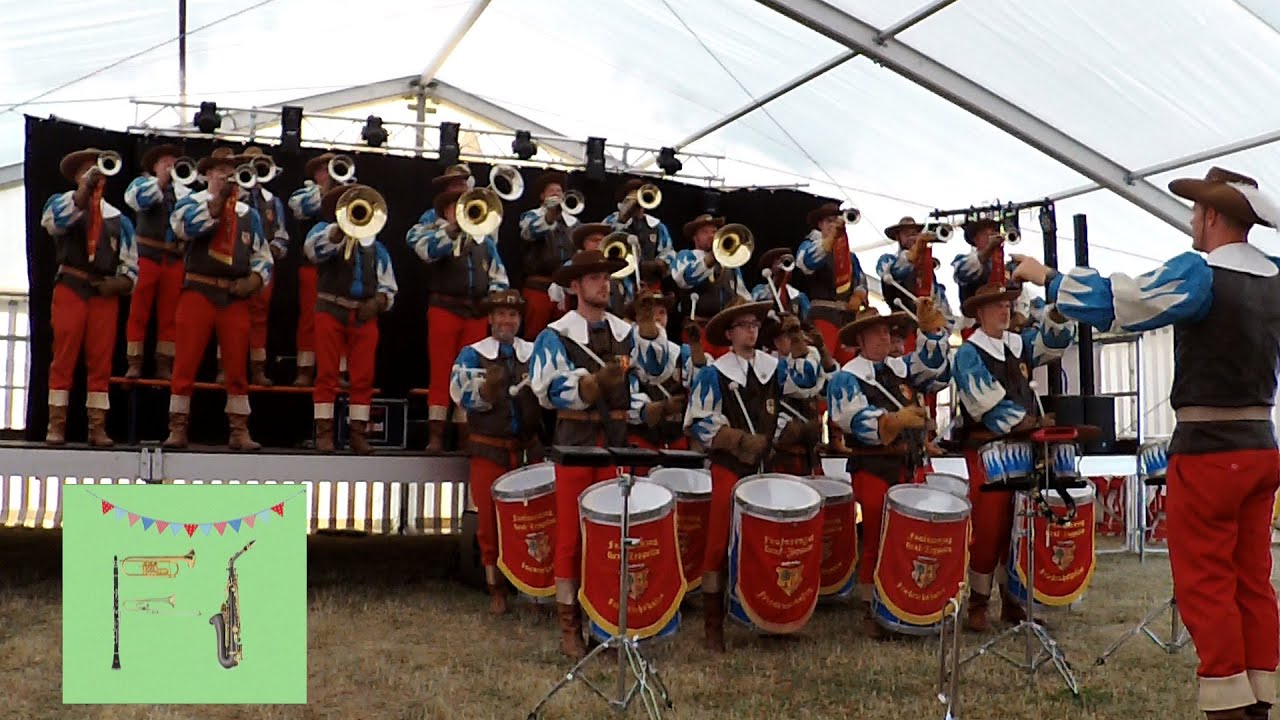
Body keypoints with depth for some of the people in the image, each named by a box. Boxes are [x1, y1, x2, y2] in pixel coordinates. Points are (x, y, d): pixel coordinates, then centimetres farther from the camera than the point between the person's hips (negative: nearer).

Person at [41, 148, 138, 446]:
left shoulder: (118, 218, 16)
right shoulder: (62, 202, 9)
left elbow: (131, 265, 12)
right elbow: (55, 221, -17)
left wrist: (117, 283, -7)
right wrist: (85, 189, -22)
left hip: (105, 294, 2)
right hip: (70, 289, -2)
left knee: (101, 362, 0)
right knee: (64, 357, -5)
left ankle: (97, 427, 3)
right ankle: (56, 425, -2)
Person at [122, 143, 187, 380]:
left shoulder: (183, 191, 15)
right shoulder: (143, 183, 9)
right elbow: (139, 200, -13)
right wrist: (162, 179, -12)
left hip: (174, 259, 3)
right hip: (147, 255, -2)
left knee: (169, 314, 3)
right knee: (139, 311, -2)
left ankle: (164, 364, 8)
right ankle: (134, 363, 1)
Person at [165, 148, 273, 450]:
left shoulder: (248, 213, 16)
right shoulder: (192, 202, 5)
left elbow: (263, 256, 14)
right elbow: (184, 225, -18)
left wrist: (253, 280, -5)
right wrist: (218, 199, -20)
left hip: (235, 297, 3)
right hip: (198, 292, -3)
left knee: (237, 366, 4)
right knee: (186, 363, -3)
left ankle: (239, 431, 10)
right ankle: (177, 430, 3)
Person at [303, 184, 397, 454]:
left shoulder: (374, 246, 17)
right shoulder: (326, 230, 8)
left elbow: (388, 286, 13)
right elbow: (314, 248, -17)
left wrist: (377, 301, -7)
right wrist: (343, 226, -23)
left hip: (364, 315, 3)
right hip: (332, 310, -3)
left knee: (364, 377, 1)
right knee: (327, 374, -3)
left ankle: (358, 432, 6)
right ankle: (324, 432, 0)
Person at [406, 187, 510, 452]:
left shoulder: (484, 238, 17)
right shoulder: (435, 232, 6)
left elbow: (499, 276, 14)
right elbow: (428, 250, -18)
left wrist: (493, 297, -3)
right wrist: (454, 226, -17)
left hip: (477, 313, 4)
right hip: (445, 309, -3)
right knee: (440, 373, -4)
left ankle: (464, 434, 10)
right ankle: (436, 435, -1)